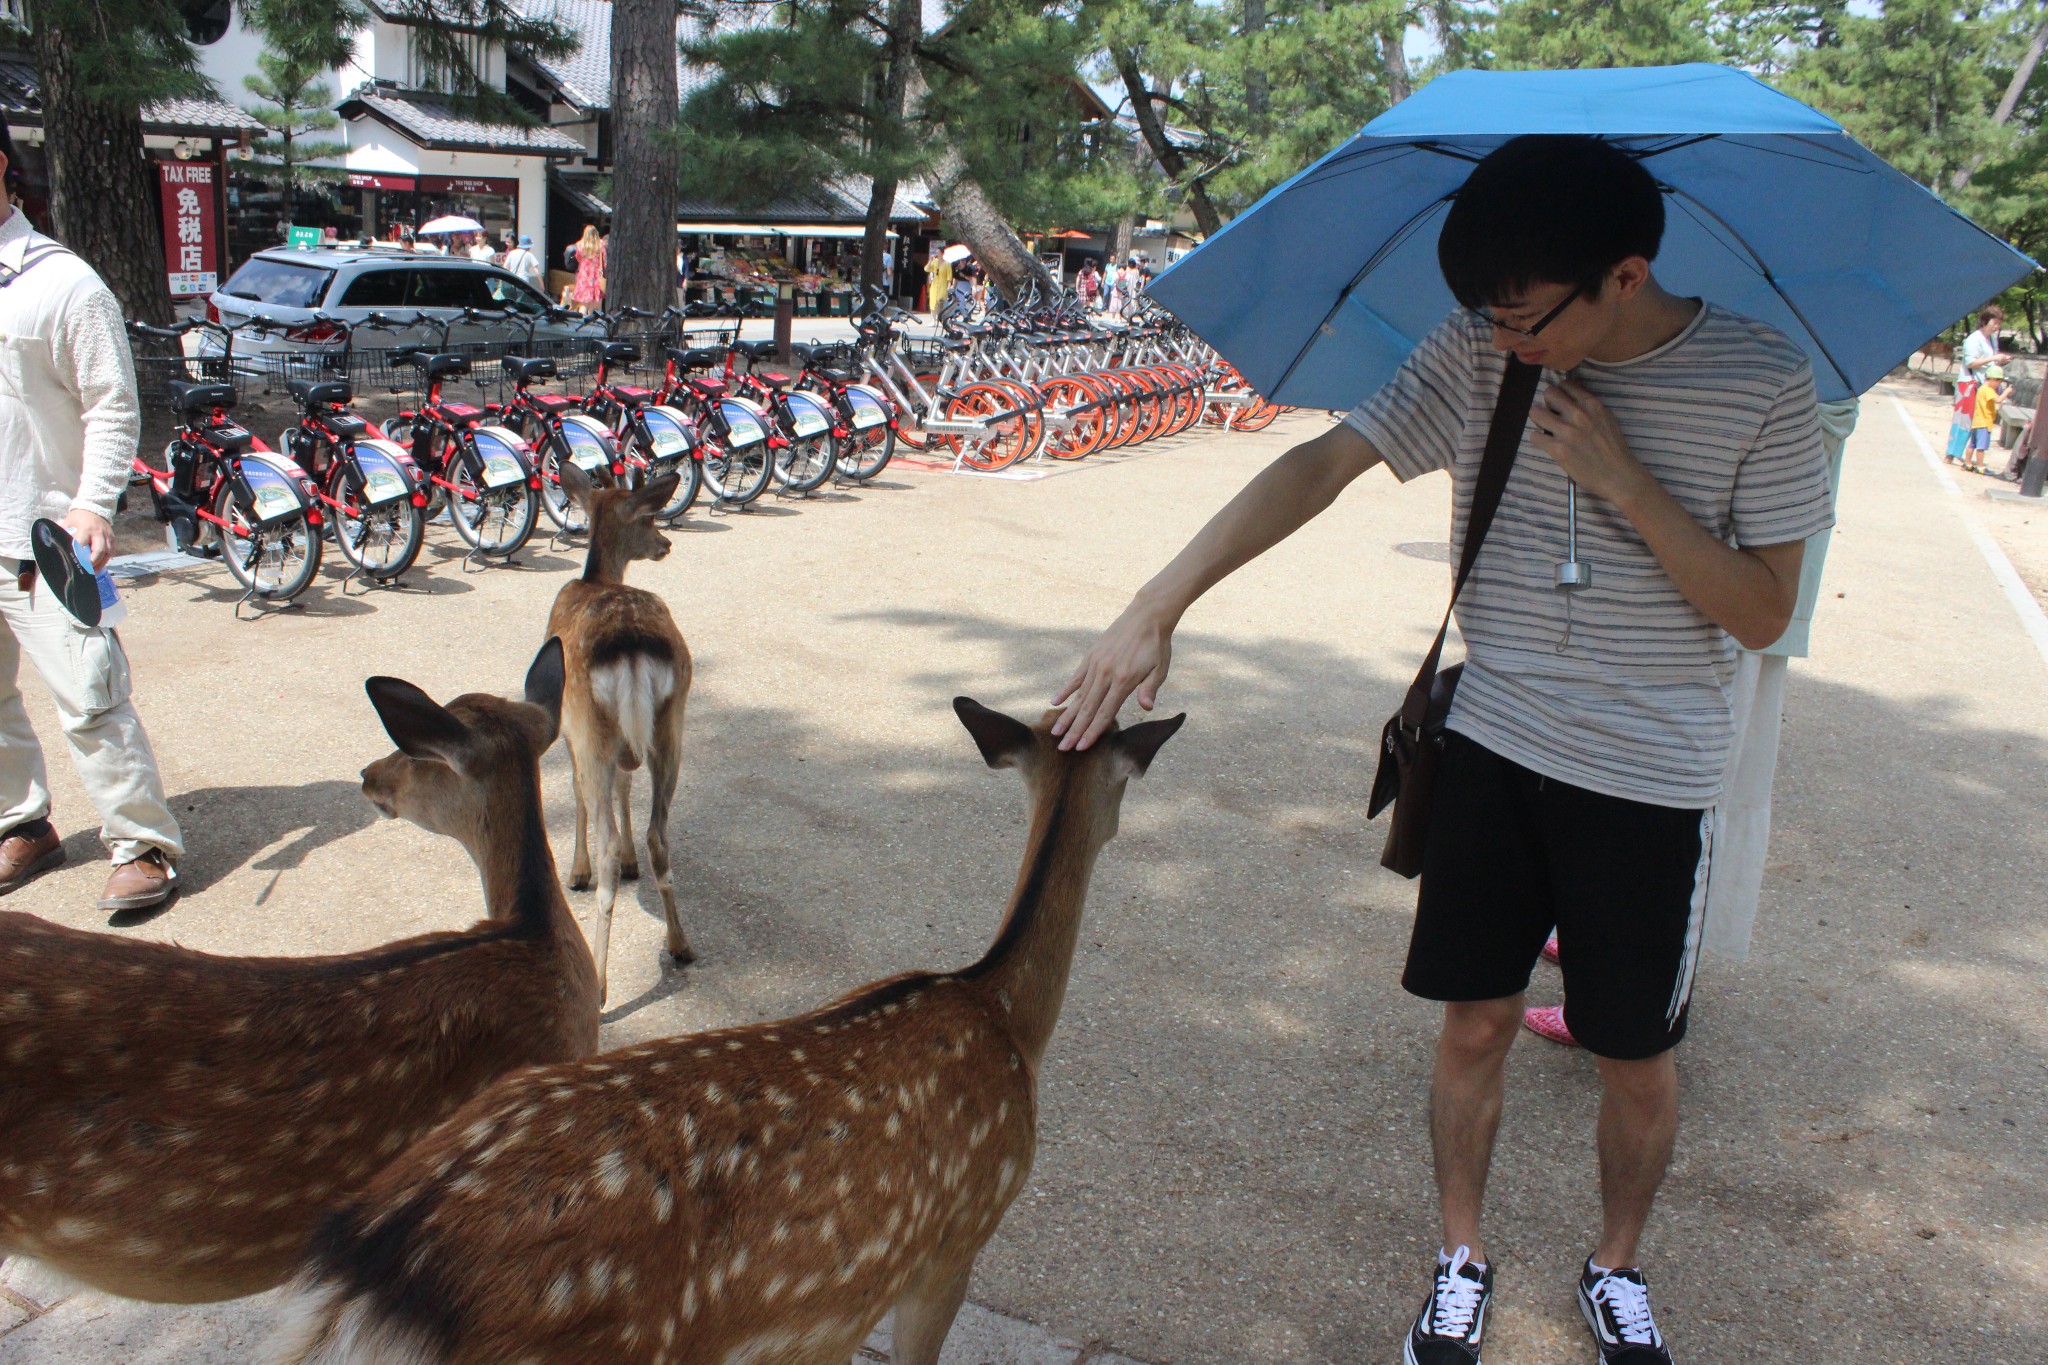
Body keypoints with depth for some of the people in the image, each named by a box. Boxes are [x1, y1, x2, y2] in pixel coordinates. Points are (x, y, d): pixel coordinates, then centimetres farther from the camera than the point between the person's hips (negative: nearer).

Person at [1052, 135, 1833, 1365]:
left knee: (1639, 1064, 12)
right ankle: (1463, 1263, 35)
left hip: (1654, 779, -1)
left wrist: (1624, 483, -23)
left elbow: (1763, 613, -10)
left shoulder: (1763, 383, -12)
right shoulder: (1480, 353, -8)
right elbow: (1320, 464, -15)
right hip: (1496, 745, 2)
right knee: (1475, 1025, 11)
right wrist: (1159, 607, -25)